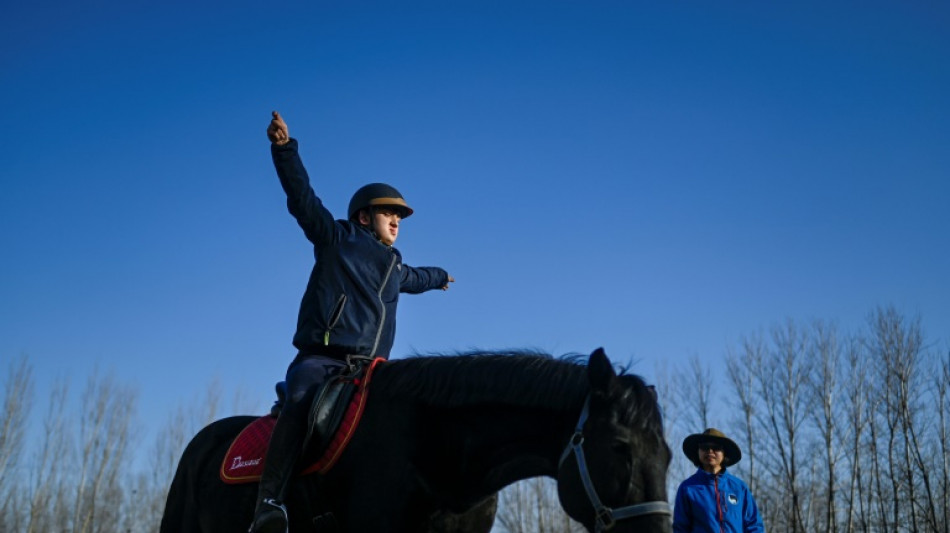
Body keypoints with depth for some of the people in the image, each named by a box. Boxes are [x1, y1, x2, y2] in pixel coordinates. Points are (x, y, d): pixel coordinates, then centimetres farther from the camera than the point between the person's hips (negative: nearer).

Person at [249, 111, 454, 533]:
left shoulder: (395, 268, 29)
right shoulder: (335, 239, 12)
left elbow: (416, 280, 54)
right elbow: (302, 196, 1)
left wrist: (440, 276, 73)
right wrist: (284, 148, -11)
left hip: (369, 367, 7)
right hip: (319, 356, -6)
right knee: (302, 402, -35)